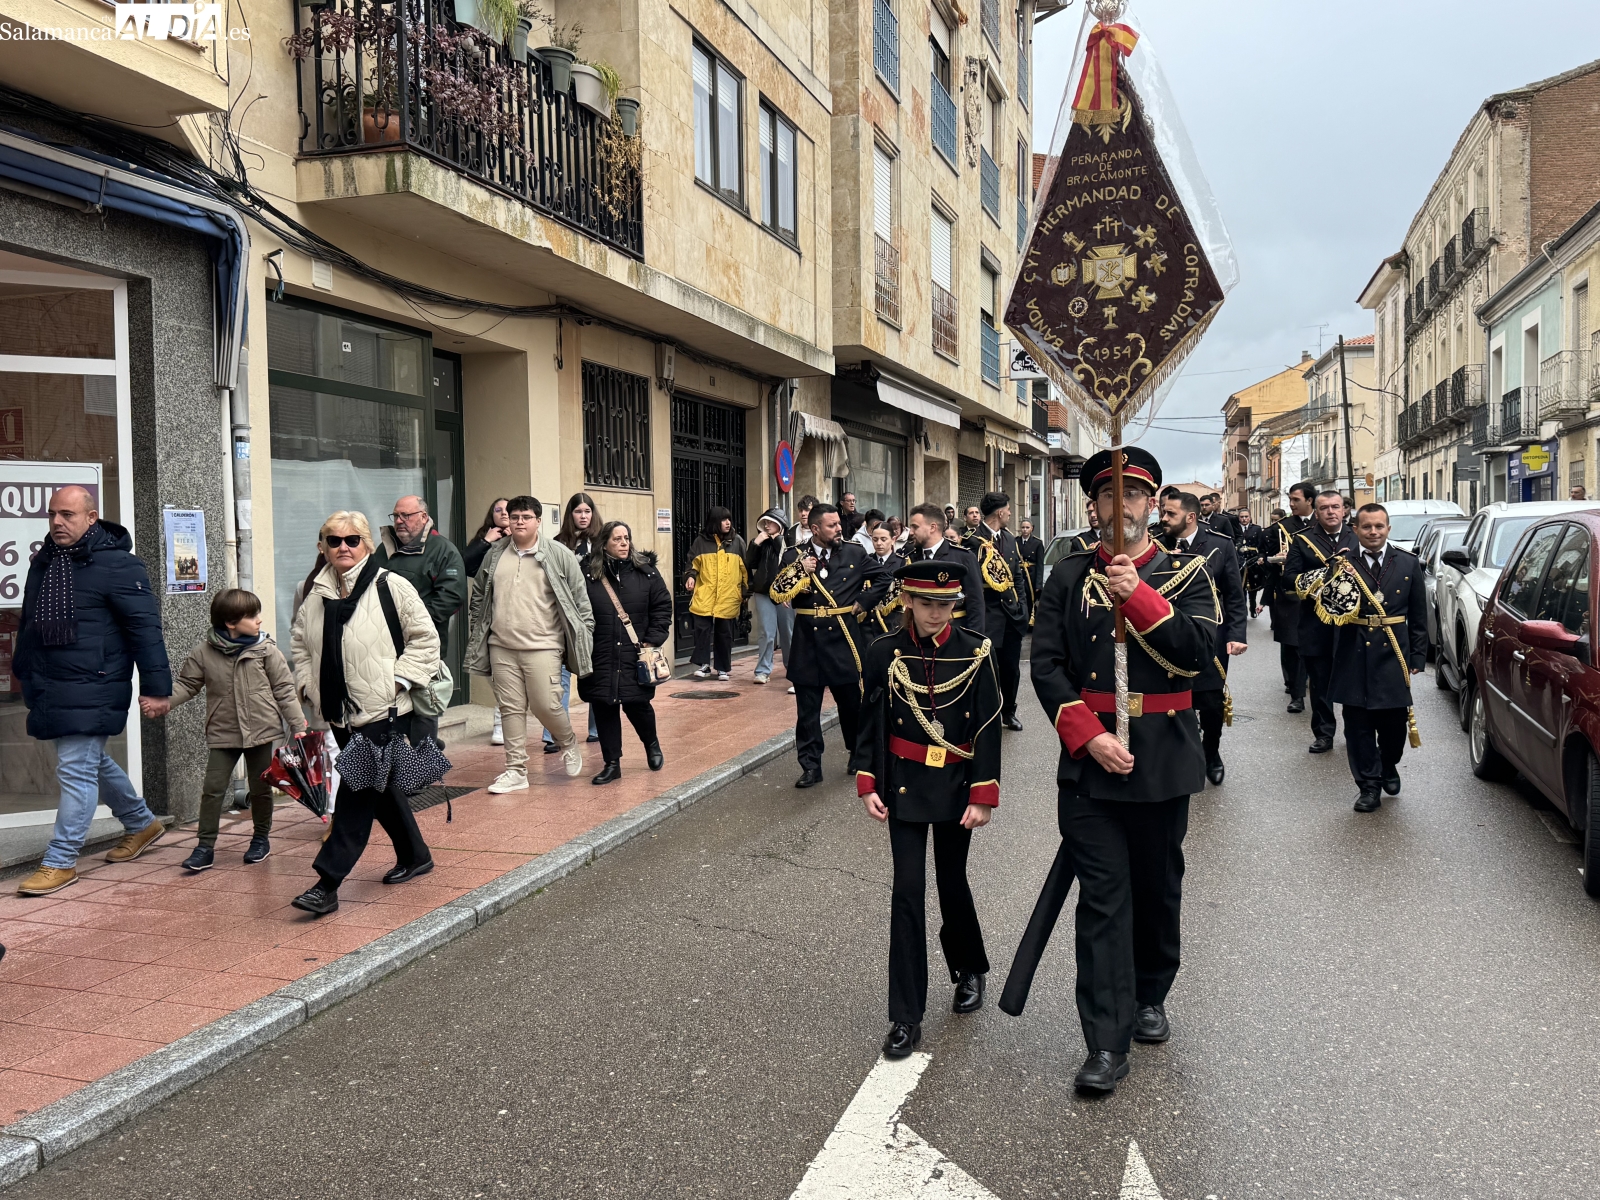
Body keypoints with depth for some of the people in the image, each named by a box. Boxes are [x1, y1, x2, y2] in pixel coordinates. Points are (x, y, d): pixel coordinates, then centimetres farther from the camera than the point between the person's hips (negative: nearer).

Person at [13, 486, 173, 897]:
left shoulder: (117, 565, -12)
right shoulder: (43, 562, 12)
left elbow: (145, 628, -14)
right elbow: (29, 624, 23)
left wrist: (155, 688, -16)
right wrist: (22, 672, 23)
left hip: (91, 690, -8)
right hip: (49, 690, 9)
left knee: (76, 770, -5)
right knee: (94, 763, 19)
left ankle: (60, 862, 4)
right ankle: (142, 824, 38)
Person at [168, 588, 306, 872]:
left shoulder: (265, 649, -5)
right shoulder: (204, 652, -4)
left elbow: (284, 689, -2)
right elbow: (187, 685, 3)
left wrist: (298, 726, -3)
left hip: (261, 730, 0)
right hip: (223, 732, 0)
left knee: (261, 788, 10)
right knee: (212, 788, -4)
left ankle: (261, 838, 29)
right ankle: (205, 847, 5)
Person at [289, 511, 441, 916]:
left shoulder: (391, 587, -7)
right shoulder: (315, 594, 10)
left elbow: (425, 638, -6)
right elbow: (301, 644, 22)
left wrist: (397, 681, -12)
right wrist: (306, 683, 8)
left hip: (382, 713, -6)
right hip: (340, 715, 6)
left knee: (358, 792, -9)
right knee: (380, 790, 16)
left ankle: (328, 882, -6)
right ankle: (415, 855, 34)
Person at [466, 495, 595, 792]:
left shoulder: (560, 555, -2)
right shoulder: (494, 555, 9)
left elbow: (580, 601, 0)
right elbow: (479, 598, 18)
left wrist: (584, 643, -4)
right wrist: (476, 640, 16)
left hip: (543, 648, -4)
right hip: (501, 648, 4)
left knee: (546, 705, -6)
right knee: (511, 709, 7)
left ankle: (569, 745, 24)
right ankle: (516, 771, 16)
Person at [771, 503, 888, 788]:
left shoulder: (854, 553, 2)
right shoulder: (794, 556, 1)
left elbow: (882, 579, 13)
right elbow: (777, 595, -4)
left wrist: (863, 602, 2)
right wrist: (800, 573, -15)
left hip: (843, 637, 0)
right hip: (808, 640, 0)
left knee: (852, 703, 11)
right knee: (807, 710, 4)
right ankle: (811, 766, 12)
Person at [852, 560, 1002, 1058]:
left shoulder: (975, 652, -6)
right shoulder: (886, 652, -4)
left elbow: (989, 727, -6)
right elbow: (870, 722, 2)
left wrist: (983, 795, -9)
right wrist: (867, 784, -5)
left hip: (956, 785, 0)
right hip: (904, 785, 0)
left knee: (951, 882, 12)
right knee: (908, 890, -4)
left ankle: (969, 969, 42)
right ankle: (906, 1016, 3)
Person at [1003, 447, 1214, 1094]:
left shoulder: (1185, 573, 2)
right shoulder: (1069, 576, 3)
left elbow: (1196, 650, -13)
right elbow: (1046, 664, -3)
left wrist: (1138, 595, -22)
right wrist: (1089, 737, -14)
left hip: (1162, 760, 1)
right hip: (1089, 756, -1)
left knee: (1157, 887, 15)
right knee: (1102, 895, -2)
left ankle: (1149, 997, 38)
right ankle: (1107, 1042, 2)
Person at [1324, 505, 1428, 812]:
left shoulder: (1408, 563, 4)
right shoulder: (1342, 562, -2)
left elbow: (1418, 616, 8)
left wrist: (1418, 657, 4)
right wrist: (1338, 574, -23)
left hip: (1393, 656, 1)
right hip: (1354, 657, -1)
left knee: (1394, 722, 10)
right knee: (1358, 725, 5)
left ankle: (1389, 767, 39)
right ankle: (1369, 786, 18)